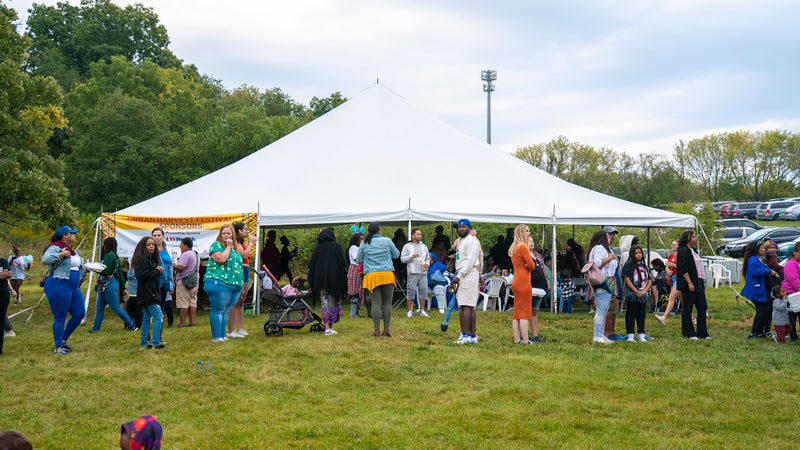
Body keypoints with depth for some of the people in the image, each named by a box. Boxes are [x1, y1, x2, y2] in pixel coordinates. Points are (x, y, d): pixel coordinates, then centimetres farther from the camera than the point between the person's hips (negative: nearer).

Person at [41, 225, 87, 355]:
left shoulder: (72, 250, 19)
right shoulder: (55, 248, -10)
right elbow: (45, 259, -27)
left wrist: (86, 267, 16)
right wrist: (61, 254, -25)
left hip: (74, 287, 9)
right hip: (59, 287, -9)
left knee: (79, 314, 9)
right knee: (60, 318, -3)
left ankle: (63, 339, 23)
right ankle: (58, 347, 6)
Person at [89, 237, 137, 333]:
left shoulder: (109, 255, -14)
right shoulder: (116, 257, 15)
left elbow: (105, 272, -20)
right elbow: (120, 275, 18)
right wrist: (123, 288, 21)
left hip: (108, 284, -10)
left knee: (116, 307, -5)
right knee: (99, 307, 13)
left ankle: (132, 325, -2)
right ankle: (95, 329, 18)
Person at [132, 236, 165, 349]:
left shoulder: (152, 259, 15)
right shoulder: (143, 260, -13)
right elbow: (140, 275, -22)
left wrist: (159, 271, 2)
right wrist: (156, 272, -17)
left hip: (152, 293, 10)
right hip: (147, 294, -10)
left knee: (146, 318, 12)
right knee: (158, 317, -11)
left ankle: (144, 343, 17)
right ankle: (155, 343, -10)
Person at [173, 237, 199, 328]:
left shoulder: (186, 254, -14)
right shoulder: (196, 254, 17)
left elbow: (181, 267, -22)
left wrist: (175, 266, -3)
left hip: (184, 283, -9)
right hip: (194, 282, 9)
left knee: (183, 303, -6)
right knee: (193, 302, 8)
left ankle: (182, 323, -6)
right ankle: (192, 322, 7)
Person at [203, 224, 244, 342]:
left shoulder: (236, 247, 19)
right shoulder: (216, 245, -3)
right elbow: (221, 259, -20)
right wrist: (228, 247, -11)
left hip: (236, 284, 7)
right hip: (219, 282, -7)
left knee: (226, 311, 10)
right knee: (218, 310, -6)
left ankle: (222, 335, 16)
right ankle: (216, 337, -4)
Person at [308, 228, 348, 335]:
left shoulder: (318, 248, 7)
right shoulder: (337, 246, -1)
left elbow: (311, 265, 7)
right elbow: (343, 262, -8)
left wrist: (312, 284, 14)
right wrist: (344, 278, -1)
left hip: (321, 278, 2)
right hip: (334, 278, -2)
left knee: (325, 303, 5)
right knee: (334, 302, 10)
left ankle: (327, 328, -5)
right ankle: (330, 327, 11)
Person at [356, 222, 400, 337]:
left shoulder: (364, 243, 4)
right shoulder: (387, 241, 2)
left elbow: (359, 260, 12)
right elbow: (396, 255, 14)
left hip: (371, 275, 1)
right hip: (387, 274, -1)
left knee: (376, 302, 1)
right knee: (387, 303, 4)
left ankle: (377, 330, -2)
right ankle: (386, 330, 3)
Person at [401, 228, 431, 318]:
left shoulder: (424, 246, 19)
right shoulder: (407, 246, 6)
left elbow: (428, 258, 22)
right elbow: (402, 258, 0)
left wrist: (427, 264, 1)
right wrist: (411, 256, -15)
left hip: (423, 273, 4)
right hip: (412, 273, -4)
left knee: (423, 291, 1)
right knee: (411, 291, -6)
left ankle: (422, 310, 9)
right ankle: (409, 311, 2)